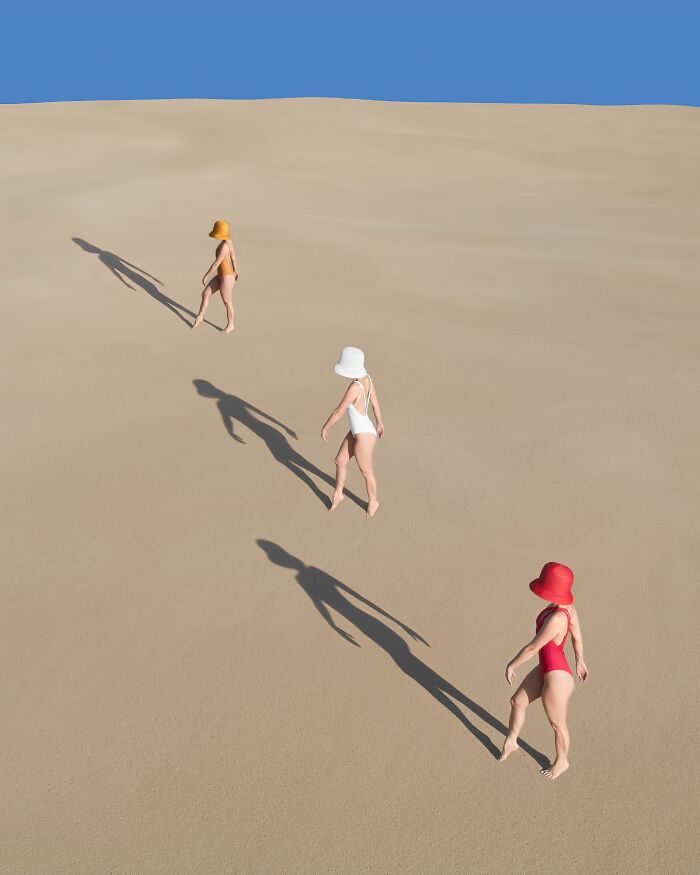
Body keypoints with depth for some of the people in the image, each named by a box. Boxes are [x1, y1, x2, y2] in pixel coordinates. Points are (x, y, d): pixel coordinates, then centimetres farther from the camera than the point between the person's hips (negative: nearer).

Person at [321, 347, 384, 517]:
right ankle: (338, 494, 42)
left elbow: (339, 412, -23)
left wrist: (324, 427, -8)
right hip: (356, 432, 8)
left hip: (364, 436, -8)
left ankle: (373, 501, 41)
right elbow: (375, 402, 7)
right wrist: (379, 423, 22)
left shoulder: (354, 387, -32)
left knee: (366, 472, 16)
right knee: (340, 461, 20)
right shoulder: (366, 378, -7)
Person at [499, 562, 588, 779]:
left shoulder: (556, 619, -37)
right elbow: (577, 636, 4)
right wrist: (580, 661, 21)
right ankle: (510, 741, 47)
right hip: (547, 668, 9)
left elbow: (532, 648, -25)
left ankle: (562, 761, 47)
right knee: (517, 701, 23)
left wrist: (511, 665, -10)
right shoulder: (567, 606, -11)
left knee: (557, 724, 19)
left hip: (556, 677, -9)